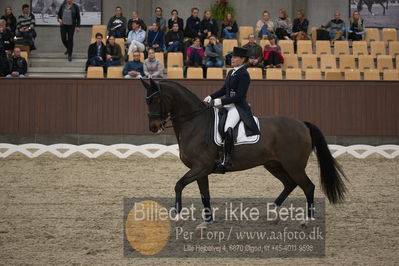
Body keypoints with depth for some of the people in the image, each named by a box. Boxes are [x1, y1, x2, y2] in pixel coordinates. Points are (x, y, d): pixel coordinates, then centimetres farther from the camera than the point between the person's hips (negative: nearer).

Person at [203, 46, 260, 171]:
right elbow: (224, 90, 21)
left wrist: (222, 102, -21)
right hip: (227, 105, 10)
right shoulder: (231, 73, 16)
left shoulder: (244, 75, -12)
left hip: (239, 107, -10)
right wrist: (211, 97, 6)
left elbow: (239, 96, -17)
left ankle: (226, 159, -30)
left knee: (228, 128, -30)